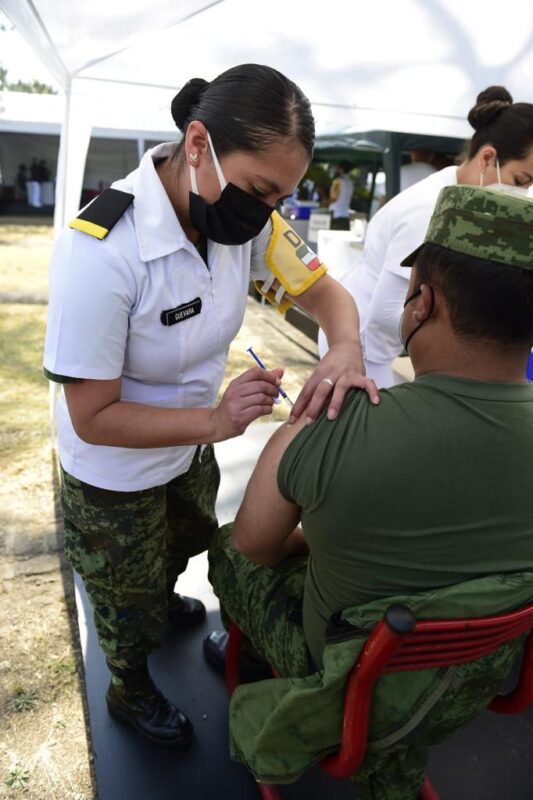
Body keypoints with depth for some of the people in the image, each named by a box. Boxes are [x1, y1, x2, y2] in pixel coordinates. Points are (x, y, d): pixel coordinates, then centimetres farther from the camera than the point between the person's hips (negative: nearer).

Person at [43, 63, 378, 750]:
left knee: (183, 546, 35)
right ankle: (129, 691, 55)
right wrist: (215, 421, -38)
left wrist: (344, 351, -30)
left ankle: (162, 600, 71)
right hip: (115, 478, -6)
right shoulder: (101, 250, -36)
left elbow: (325, 292, -8)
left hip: (190, 448, 6)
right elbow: (93, 418, -29)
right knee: (130, 598, 21)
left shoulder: (245, 218, -18)